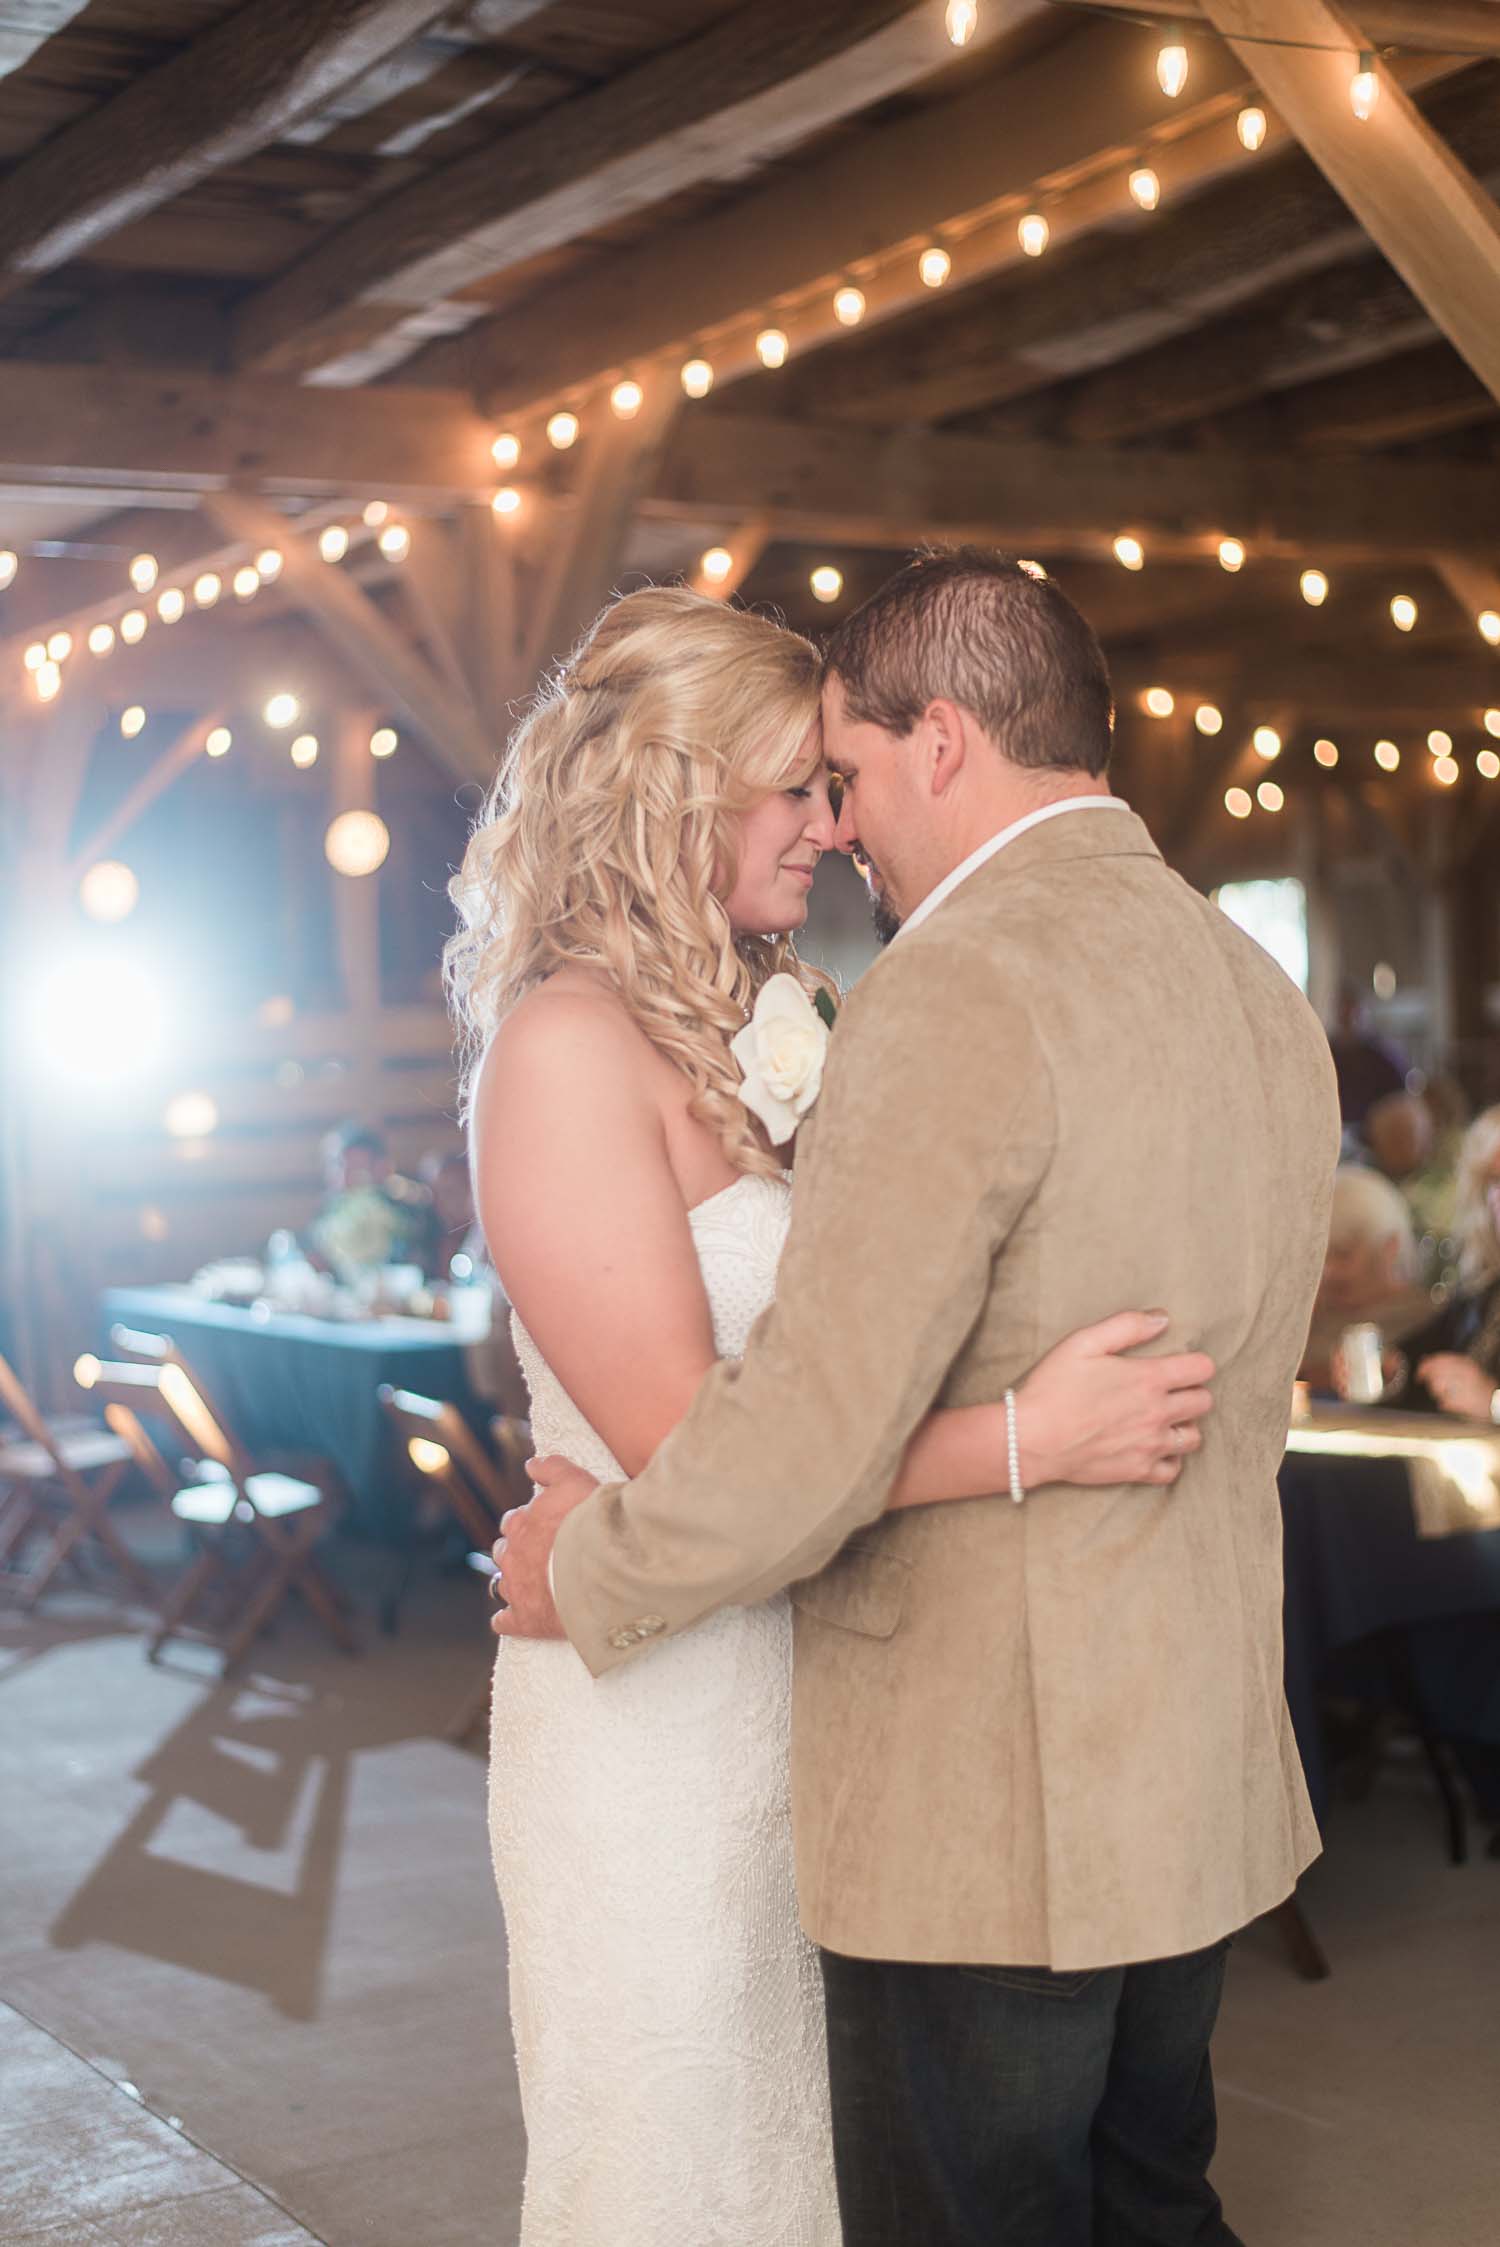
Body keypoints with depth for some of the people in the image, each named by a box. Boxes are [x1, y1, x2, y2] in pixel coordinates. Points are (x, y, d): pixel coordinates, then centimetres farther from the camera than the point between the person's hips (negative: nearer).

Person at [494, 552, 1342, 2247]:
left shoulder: (962, 990, -20)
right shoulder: (1262, 995, 8)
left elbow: (812, 1434, -25)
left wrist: (587, 1570, -8)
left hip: (983, 1817, -8)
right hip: (1201, 1783, 8)